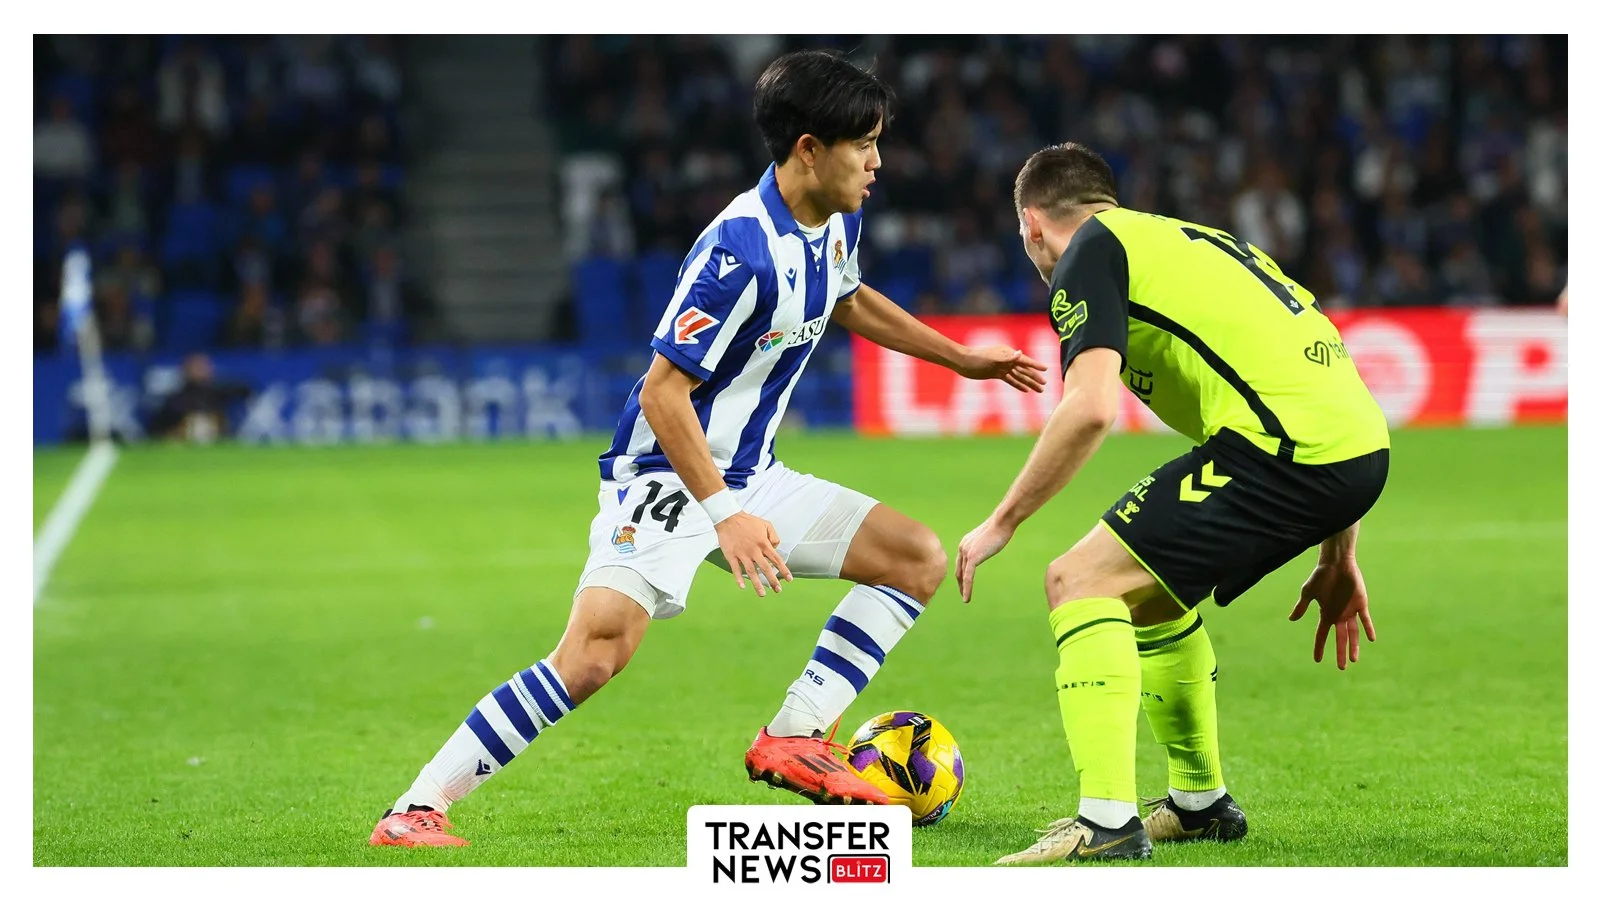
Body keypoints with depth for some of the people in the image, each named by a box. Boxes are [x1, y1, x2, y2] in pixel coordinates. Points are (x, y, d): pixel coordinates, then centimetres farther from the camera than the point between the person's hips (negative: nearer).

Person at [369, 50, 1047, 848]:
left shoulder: (836, 224, 3)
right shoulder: (740, 251, -25)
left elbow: (846, 301, 28)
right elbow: (662, 393, -24)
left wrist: (959, 358, 31)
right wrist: (724, 517, -28)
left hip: (748, 475, 9)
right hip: (666, 477, -9)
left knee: (919, 558, 3)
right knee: (597, 652, -27)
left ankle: (792, 739, 0)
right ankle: (418, 808, -19)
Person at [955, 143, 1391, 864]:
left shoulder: (1092, 248, 5)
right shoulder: (1187, 241, 30)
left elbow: (1091, 407, -12)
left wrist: (1003, 521, -2)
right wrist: (1338, 560, 33)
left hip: (1284, 446, -9)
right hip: (1362, 446, 9)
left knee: (1081, 581, -5)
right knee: (1144, 588, 26)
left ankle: (1107, 825, -15)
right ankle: (1198, 803, 35)